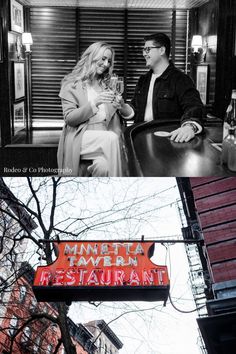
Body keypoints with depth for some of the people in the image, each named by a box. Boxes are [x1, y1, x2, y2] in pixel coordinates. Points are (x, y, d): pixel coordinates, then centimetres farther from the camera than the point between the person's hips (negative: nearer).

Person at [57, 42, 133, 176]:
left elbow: (129, 114, 16)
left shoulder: (106, 84, 19)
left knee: (103, 166, -32)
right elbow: (69, 119, -4)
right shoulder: (71, 84, 7)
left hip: (105, 137, 2)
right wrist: (94, 103, -17)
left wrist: (122, 106, -9)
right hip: (81, 138, -2)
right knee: (111, 138, -32)